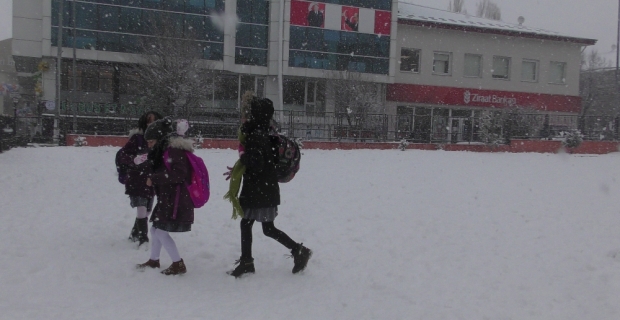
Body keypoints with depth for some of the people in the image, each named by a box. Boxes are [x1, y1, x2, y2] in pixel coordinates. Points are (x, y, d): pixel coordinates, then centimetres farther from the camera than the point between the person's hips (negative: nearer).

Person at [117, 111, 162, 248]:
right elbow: (121, 155, -15)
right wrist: (134, 160, -33)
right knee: (142, 209, -13)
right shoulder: (137, 138, -12)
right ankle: (143, 239, -5)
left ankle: (135, 234, 34)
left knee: (146, 210, 14)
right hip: (137, 181, -5)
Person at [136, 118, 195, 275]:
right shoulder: (165, 150, 16)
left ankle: (178, 264, 1)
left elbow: (178, 174, -25)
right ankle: (154, 261, 34)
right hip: (167, 198, 10)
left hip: (176, 200, -10)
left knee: (161, 231, -8)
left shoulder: (174, 150, -16)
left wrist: (154, 178, -19)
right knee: (155, 229, 17)